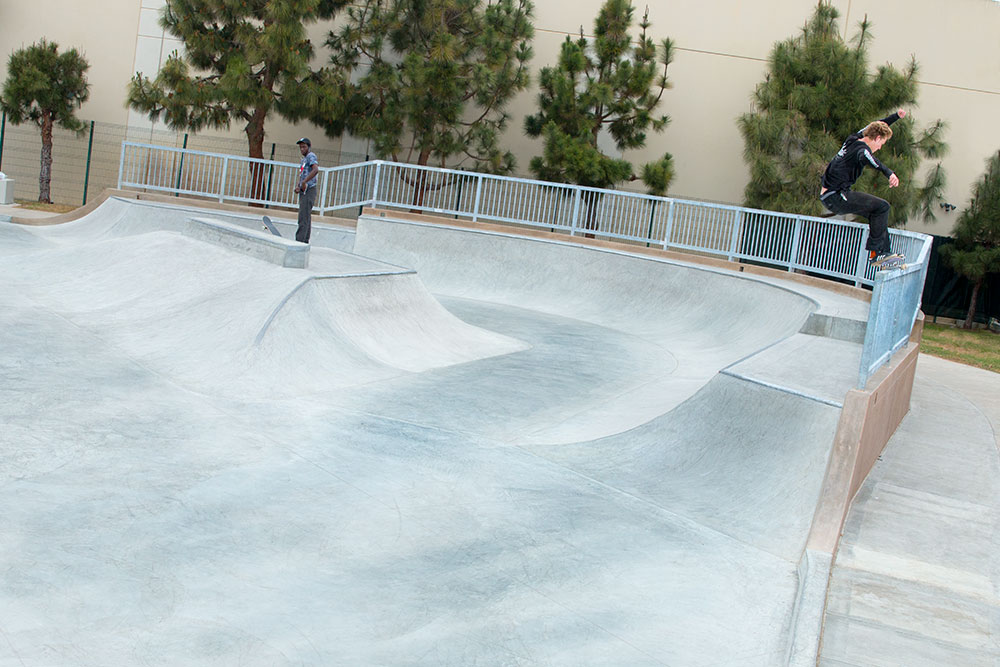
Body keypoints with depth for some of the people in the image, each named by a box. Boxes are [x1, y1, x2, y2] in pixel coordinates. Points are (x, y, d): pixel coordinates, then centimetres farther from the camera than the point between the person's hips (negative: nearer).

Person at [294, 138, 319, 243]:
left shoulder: (311, 156, -8)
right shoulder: (304, 159, 21)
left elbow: (316, 170, -26)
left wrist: (304, 182, -25)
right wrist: (297, 185, 7)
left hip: (309, 190, -10)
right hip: (303, 191, 10)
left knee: (303, 217, -14)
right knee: (307, 218, 11)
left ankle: (300, 241, -18)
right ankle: (305, 241, 15)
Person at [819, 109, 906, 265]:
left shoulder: (853, 139, 12)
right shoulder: (862, 148, -16)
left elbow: (875, 127, 31)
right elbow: (865, 157, -42)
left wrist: (896, 116, 37)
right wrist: (888, 172, -56)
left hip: (827, 196, 10)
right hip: (836, 197, -10)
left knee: (878, 211, 18)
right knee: (882, 206, -14)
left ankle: (885, 252, 19)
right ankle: (875, 253, -11)